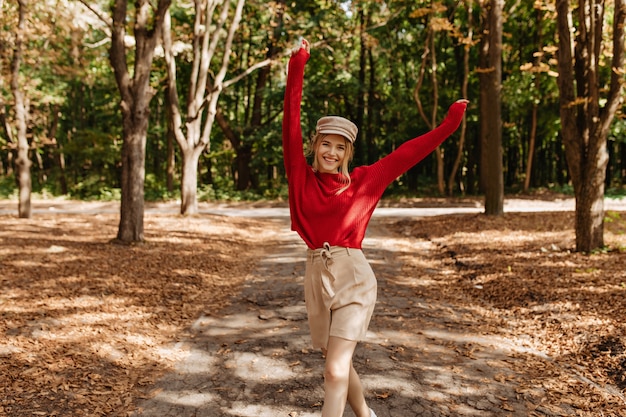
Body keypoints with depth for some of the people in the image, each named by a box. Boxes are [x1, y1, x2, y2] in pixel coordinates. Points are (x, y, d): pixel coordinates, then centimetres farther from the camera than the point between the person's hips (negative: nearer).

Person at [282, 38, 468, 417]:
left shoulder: (363, 181, 2)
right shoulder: (302, 177, 3)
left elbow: (408, 153, 6)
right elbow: (291, 122, 0)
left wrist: (449, 124, 5)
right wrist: (297, 66, -3)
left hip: (352, 277, -3)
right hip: (317, 276, 3)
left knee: (335, 370, -10)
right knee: (340, 364, 17)